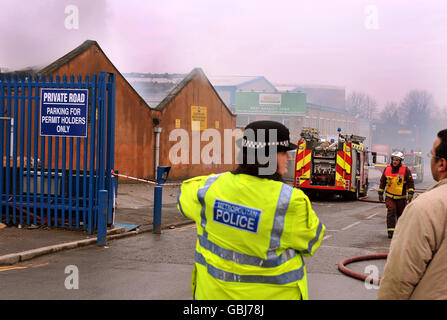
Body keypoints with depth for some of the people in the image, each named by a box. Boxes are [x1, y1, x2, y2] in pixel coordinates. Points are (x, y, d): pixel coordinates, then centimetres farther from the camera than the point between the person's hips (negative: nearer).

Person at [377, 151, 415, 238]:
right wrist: (380, 194, 11)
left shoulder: (405, 170, -7)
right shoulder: (387, 169, 0)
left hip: (401, 197, -1)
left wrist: (410, 194, -12)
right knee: (391, 212, -14)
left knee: (401, 214, 10)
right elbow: (382, 182, 10)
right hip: (390, 197, 1)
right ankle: (390, 231, -11)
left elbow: (410, 182, -4)